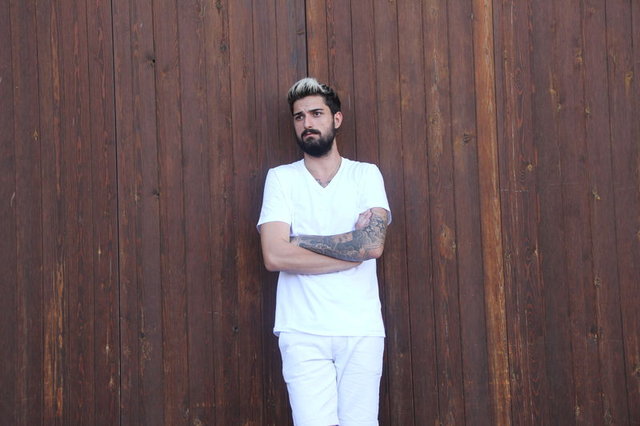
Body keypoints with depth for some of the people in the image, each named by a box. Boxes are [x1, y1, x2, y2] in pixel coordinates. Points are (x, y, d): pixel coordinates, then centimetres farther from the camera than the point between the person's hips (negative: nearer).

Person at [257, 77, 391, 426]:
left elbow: (374, 243, -9)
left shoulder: (366, 175, 8)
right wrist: (352, 252, -7)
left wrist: (301, 241, -6)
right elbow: (274, 256, -8)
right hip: (303, 332, -1)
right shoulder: (281, 178, 6)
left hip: (361, 328, 1)